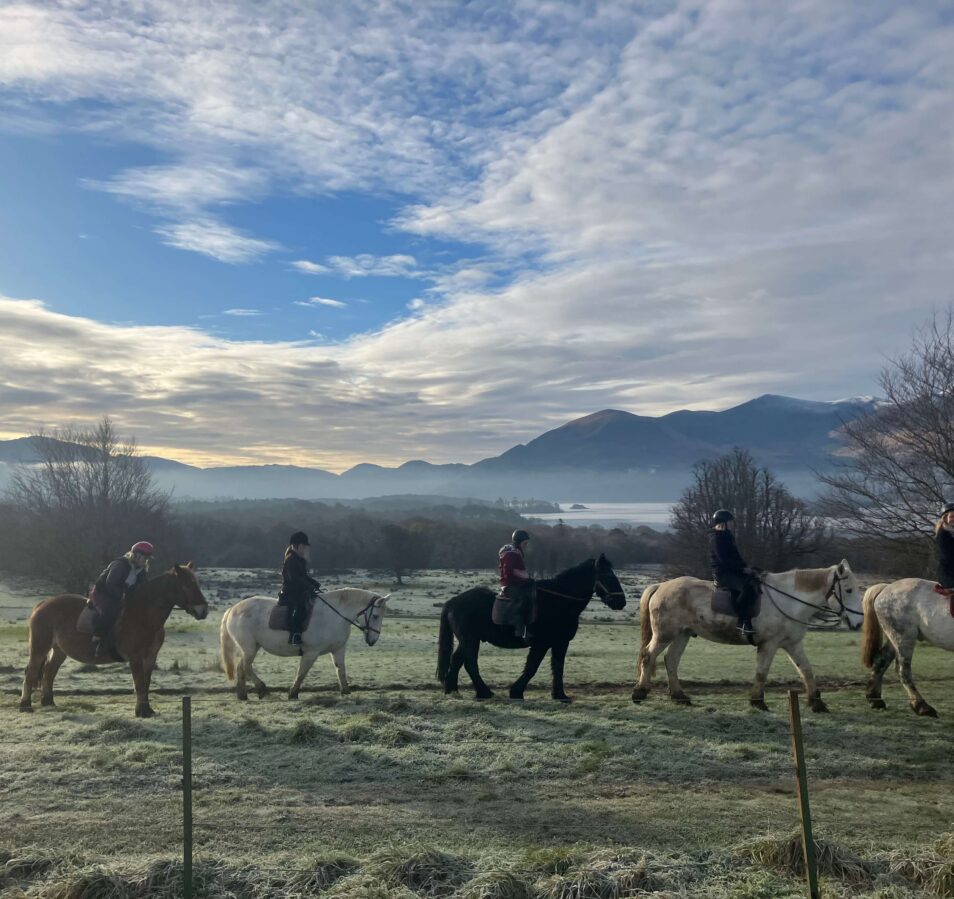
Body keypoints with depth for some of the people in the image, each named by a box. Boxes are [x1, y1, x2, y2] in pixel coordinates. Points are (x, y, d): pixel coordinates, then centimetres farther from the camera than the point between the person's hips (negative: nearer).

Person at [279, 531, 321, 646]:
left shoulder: (300, 560, 18)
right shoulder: (291, 560, -11)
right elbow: (295, 579, -22)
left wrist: (316, 584, 8)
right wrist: (310, 587, -26)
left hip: (299, 593, 10)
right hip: (290, 594, -10)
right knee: (300, 606, -34)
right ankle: (294, 635, -38)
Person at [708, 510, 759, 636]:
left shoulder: (727, 537, 19)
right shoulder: (716, 538, -11)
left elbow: (736, 556, 18)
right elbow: (724, 559, -18)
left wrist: (745, 567, 2)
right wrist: (742, 568, -17)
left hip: (732, 571, 10)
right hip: (723, 573, -10)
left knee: (755, 580, 2)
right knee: (748, 585, -30)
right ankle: (743, 622, -27)